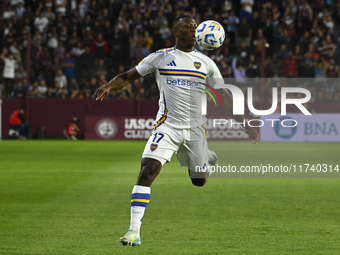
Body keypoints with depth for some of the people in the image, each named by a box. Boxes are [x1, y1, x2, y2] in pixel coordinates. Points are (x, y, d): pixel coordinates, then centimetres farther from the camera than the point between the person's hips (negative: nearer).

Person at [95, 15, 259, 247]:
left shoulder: (206, 63, 8)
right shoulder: (160, 57, 2)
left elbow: (224, 96, 12)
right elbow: (129, 76, 4)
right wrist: (108, 86, -16)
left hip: (196, 127, 2)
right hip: (168, 125, -2)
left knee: (199, 180, 10)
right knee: (148, 170, -21)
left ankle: (207, 158, 49)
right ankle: (135, 229, -20)